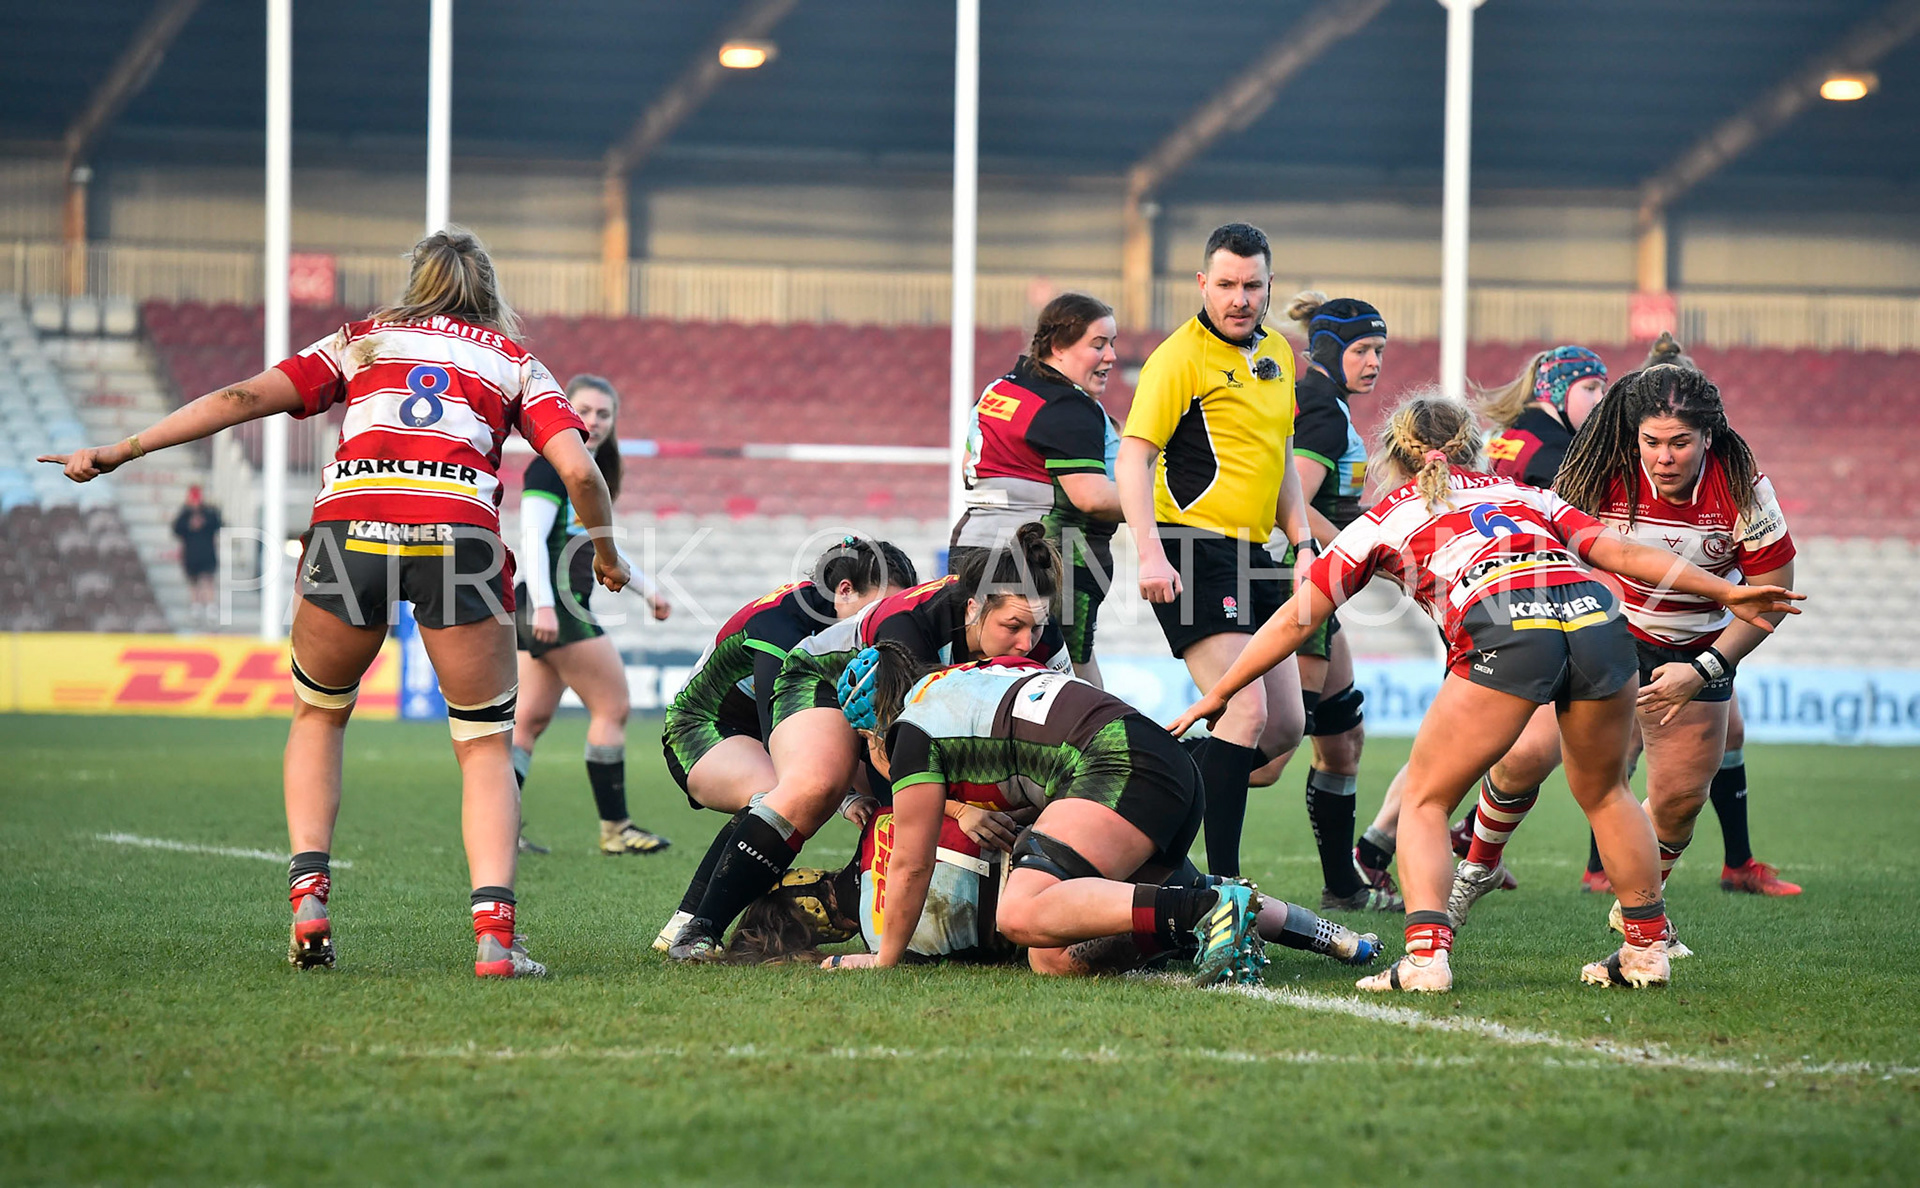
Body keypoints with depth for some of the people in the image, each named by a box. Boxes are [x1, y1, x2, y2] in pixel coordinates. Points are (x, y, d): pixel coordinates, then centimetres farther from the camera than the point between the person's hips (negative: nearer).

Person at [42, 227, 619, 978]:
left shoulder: (362, 341, 25)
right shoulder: (515, 361, 23)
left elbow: (250, 396, 13)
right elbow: (579, 470, 9)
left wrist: (118, 452, 13)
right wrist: (607, 559, 26)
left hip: (348, 527, 1)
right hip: (458, 532, -1)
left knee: (319, 714, 26)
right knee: (485, 743, 11)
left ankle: (307, 896, 10)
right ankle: (494, 931, -8)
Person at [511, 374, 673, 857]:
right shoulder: (550, 467, -10)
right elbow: (532, 537, -19)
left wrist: (646, 588, 31)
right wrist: (543, 605, -28)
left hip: (563, 607, 9)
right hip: (555, 604, -9)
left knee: (530, 719, 5)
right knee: (612, 707, -4)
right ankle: (614, 828, 1)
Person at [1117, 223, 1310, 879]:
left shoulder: (1277, 354, 15)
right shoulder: (1180, 357, -10)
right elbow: (1132, 457, -16)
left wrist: (1303, 542, 16)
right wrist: (1151, 553, -27)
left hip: (1251, 555, 9)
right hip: (1195, 553, -9)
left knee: (1285, 727, 8)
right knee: (1247, 711, -19)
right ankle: (1221, 883, -16)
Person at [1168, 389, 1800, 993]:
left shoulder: (1385, 519, 27)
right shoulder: (1523, 493, 34)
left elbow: (1293, 621, 30)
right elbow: (1626, 554, 22)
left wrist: (1217, 694, 38)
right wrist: (1726, 593, 27)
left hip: (1504, 635, -3)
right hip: (1594, 617, 3)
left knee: (1425, 801, 12)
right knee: (1605, 793, 27)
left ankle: (1425, 955, -5)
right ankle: (1647, 947, 29)